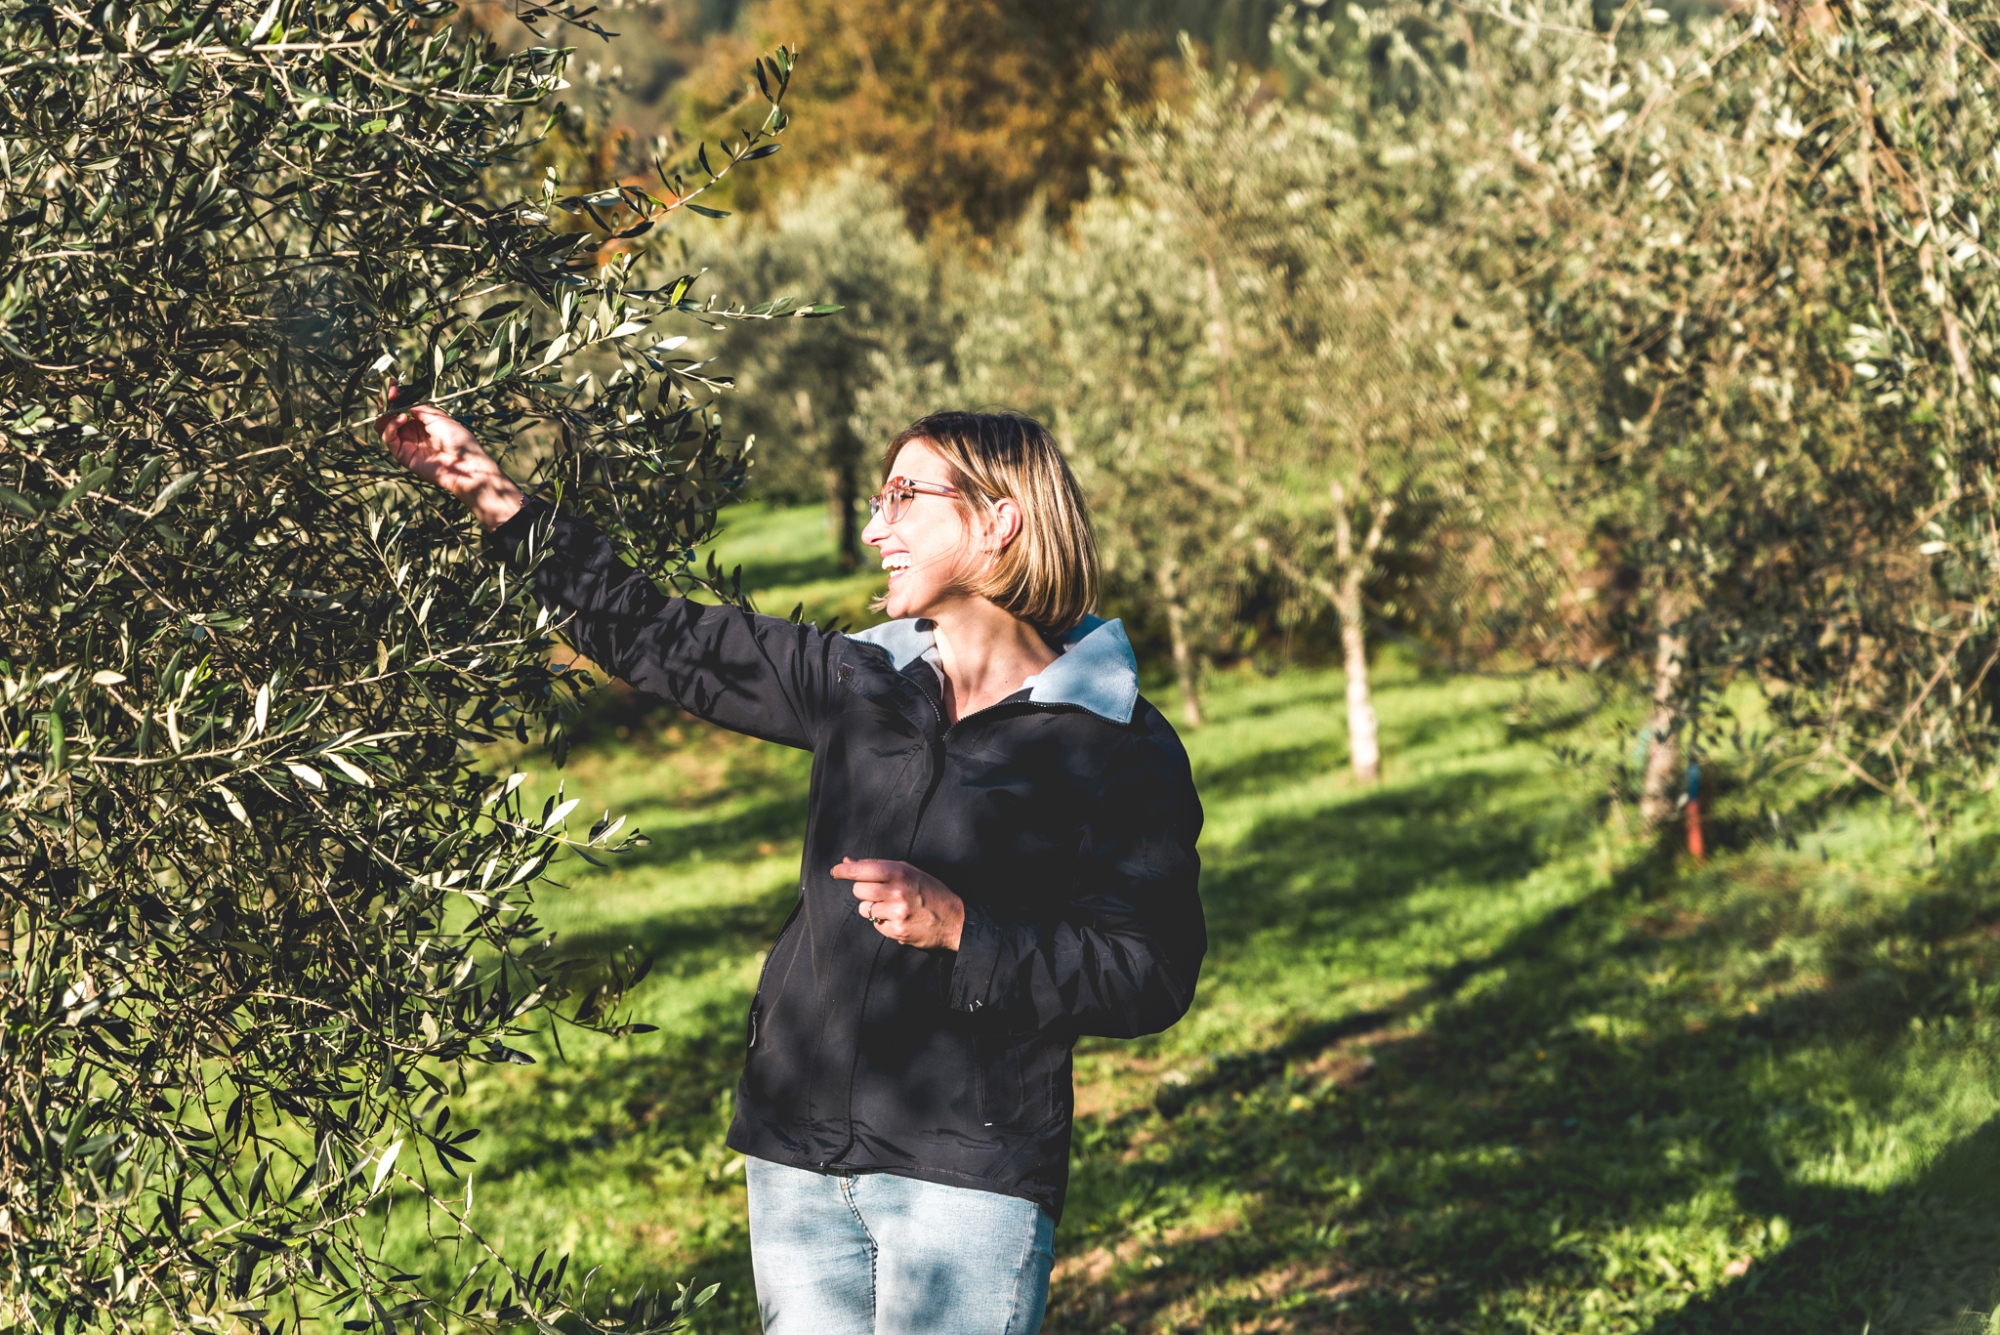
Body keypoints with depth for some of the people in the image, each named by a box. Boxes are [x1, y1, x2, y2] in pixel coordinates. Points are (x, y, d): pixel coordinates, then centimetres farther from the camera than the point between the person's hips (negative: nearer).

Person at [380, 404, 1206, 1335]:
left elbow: (1153, 978, -10)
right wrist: (494, 498, 15)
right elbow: (656, 638, 16)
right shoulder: (856, 683, 8)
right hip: (798, 1158, 5)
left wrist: (959, 930, -18)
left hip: (965, 1180, -5)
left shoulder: (1121, 749, -6)